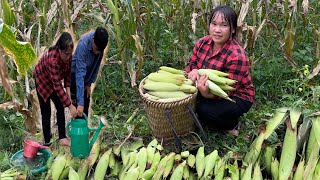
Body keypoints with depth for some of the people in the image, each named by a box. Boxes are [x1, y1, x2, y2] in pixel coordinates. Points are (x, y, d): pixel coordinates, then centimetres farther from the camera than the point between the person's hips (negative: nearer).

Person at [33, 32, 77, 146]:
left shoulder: (68, 55, -26)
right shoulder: (53, 59, -44)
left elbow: (68, 71, -8)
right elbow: (57, 86, -44)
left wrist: (68, 89, -21)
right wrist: (70, 106, -44)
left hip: (54, 79, 5)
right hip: (42, 79, -5)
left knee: (60, 107, 0)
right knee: (46, 110, -2)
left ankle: (62, 137, 5)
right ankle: (47, 141, 7)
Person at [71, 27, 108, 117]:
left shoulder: (100, 41, -18)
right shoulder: (83, 44, -36)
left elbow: (96, 65, -2)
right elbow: (80, 74, -41)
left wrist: (89, 83, -3)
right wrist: (80, 103, -45)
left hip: (87, 77, 6)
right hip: (75, 76, -6)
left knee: (86, 106, 12)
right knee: (79, 109, -5)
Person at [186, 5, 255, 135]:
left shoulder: (237, 56, -29)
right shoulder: (203, 42, -10)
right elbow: (191, 64, 0)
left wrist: (206, 93, -49)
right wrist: (193, 71, -26)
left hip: (236, 97, -6)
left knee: (204, 110, -29)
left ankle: (231, 125, 1)